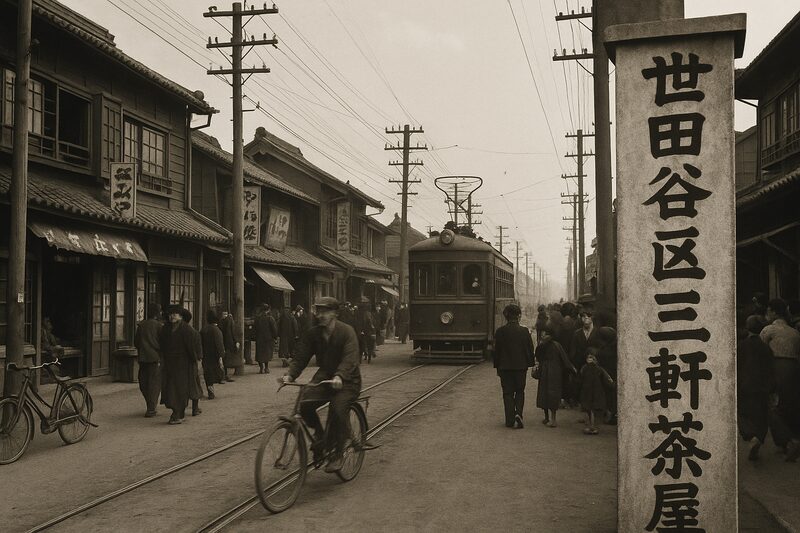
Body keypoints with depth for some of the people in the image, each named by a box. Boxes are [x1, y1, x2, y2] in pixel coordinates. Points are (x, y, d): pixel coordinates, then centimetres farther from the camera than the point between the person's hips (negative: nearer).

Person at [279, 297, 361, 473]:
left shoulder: (346, 331, -15)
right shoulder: (313, 333, 0)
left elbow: (350, 358, -29)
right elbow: (301, 357, -4)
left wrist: (339, 377, -47)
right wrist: (289, 375, -24)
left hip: (346, 380, -4)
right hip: (324, 376, 5)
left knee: (338, 409, -29)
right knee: (305, 403, -21)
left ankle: (337, 455, -10)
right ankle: (319, 435, 8)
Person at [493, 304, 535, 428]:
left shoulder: (500, 331, -7)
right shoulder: (525, 331, -5)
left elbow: (497, 350, -2)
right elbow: (530, 349, 0)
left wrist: (497, 367, 7)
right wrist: (530, 364, 11)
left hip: (505, 367, -1)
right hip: (521, 366, 1)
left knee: (508, 393, 7)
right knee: (520, 391, 15)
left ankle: (510, 420, 4)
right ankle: (518, 413, -7)